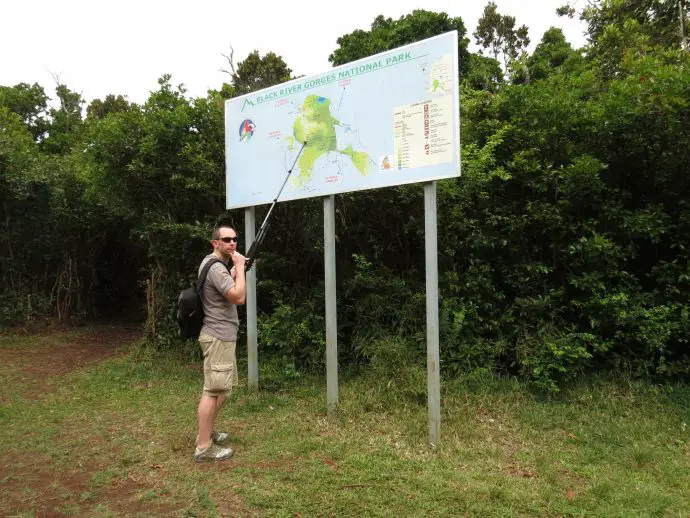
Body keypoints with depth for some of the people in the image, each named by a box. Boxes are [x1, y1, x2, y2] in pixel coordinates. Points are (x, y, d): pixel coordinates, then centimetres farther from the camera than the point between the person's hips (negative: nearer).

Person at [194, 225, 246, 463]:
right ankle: (204, 447, -1)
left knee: (222, 387, 19)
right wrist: (240, 267, -17)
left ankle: (208, 431, 31)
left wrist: (237, 268, 15)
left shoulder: (216, 264, 15)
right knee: (213, 390, -7)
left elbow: (228, 285, 28)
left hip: (221, 335, 11)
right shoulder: (215, 267, -20)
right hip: (219, 337, -11)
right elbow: (239, 297, -25)